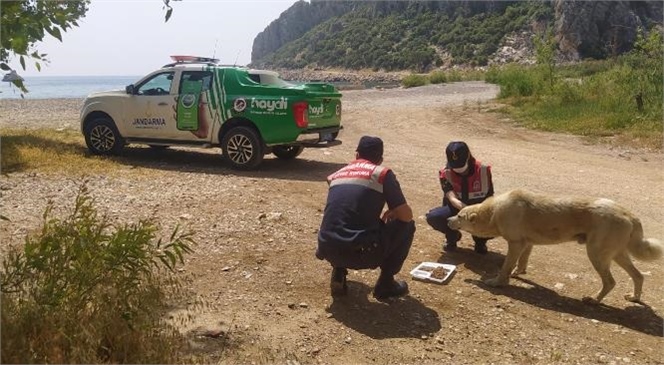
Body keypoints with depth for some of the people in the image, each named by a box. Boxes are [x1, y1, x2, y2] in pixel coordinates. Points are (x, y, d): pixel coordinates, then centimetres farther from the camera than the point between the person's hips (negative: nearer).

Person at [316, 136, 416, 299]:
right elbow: (406, 215, 3)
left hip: (328, 251, 5)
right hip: (361, 254, -5)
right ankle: (385, 284, 19)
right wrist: (390, 213, 26)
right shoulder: (382, 173, 4)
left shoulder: (336, 175, 20)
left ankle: (338, 275, 19)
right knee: (406, 226, 18)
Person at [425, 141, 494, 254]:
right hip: (456, 210, 0)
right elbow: (452, 198, -30)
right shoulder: (446, 173, -18)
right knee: (432, 217, -30)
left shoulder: (483, 171, -17)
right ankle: (452, 236, 6)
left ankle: (480, 239, 7)